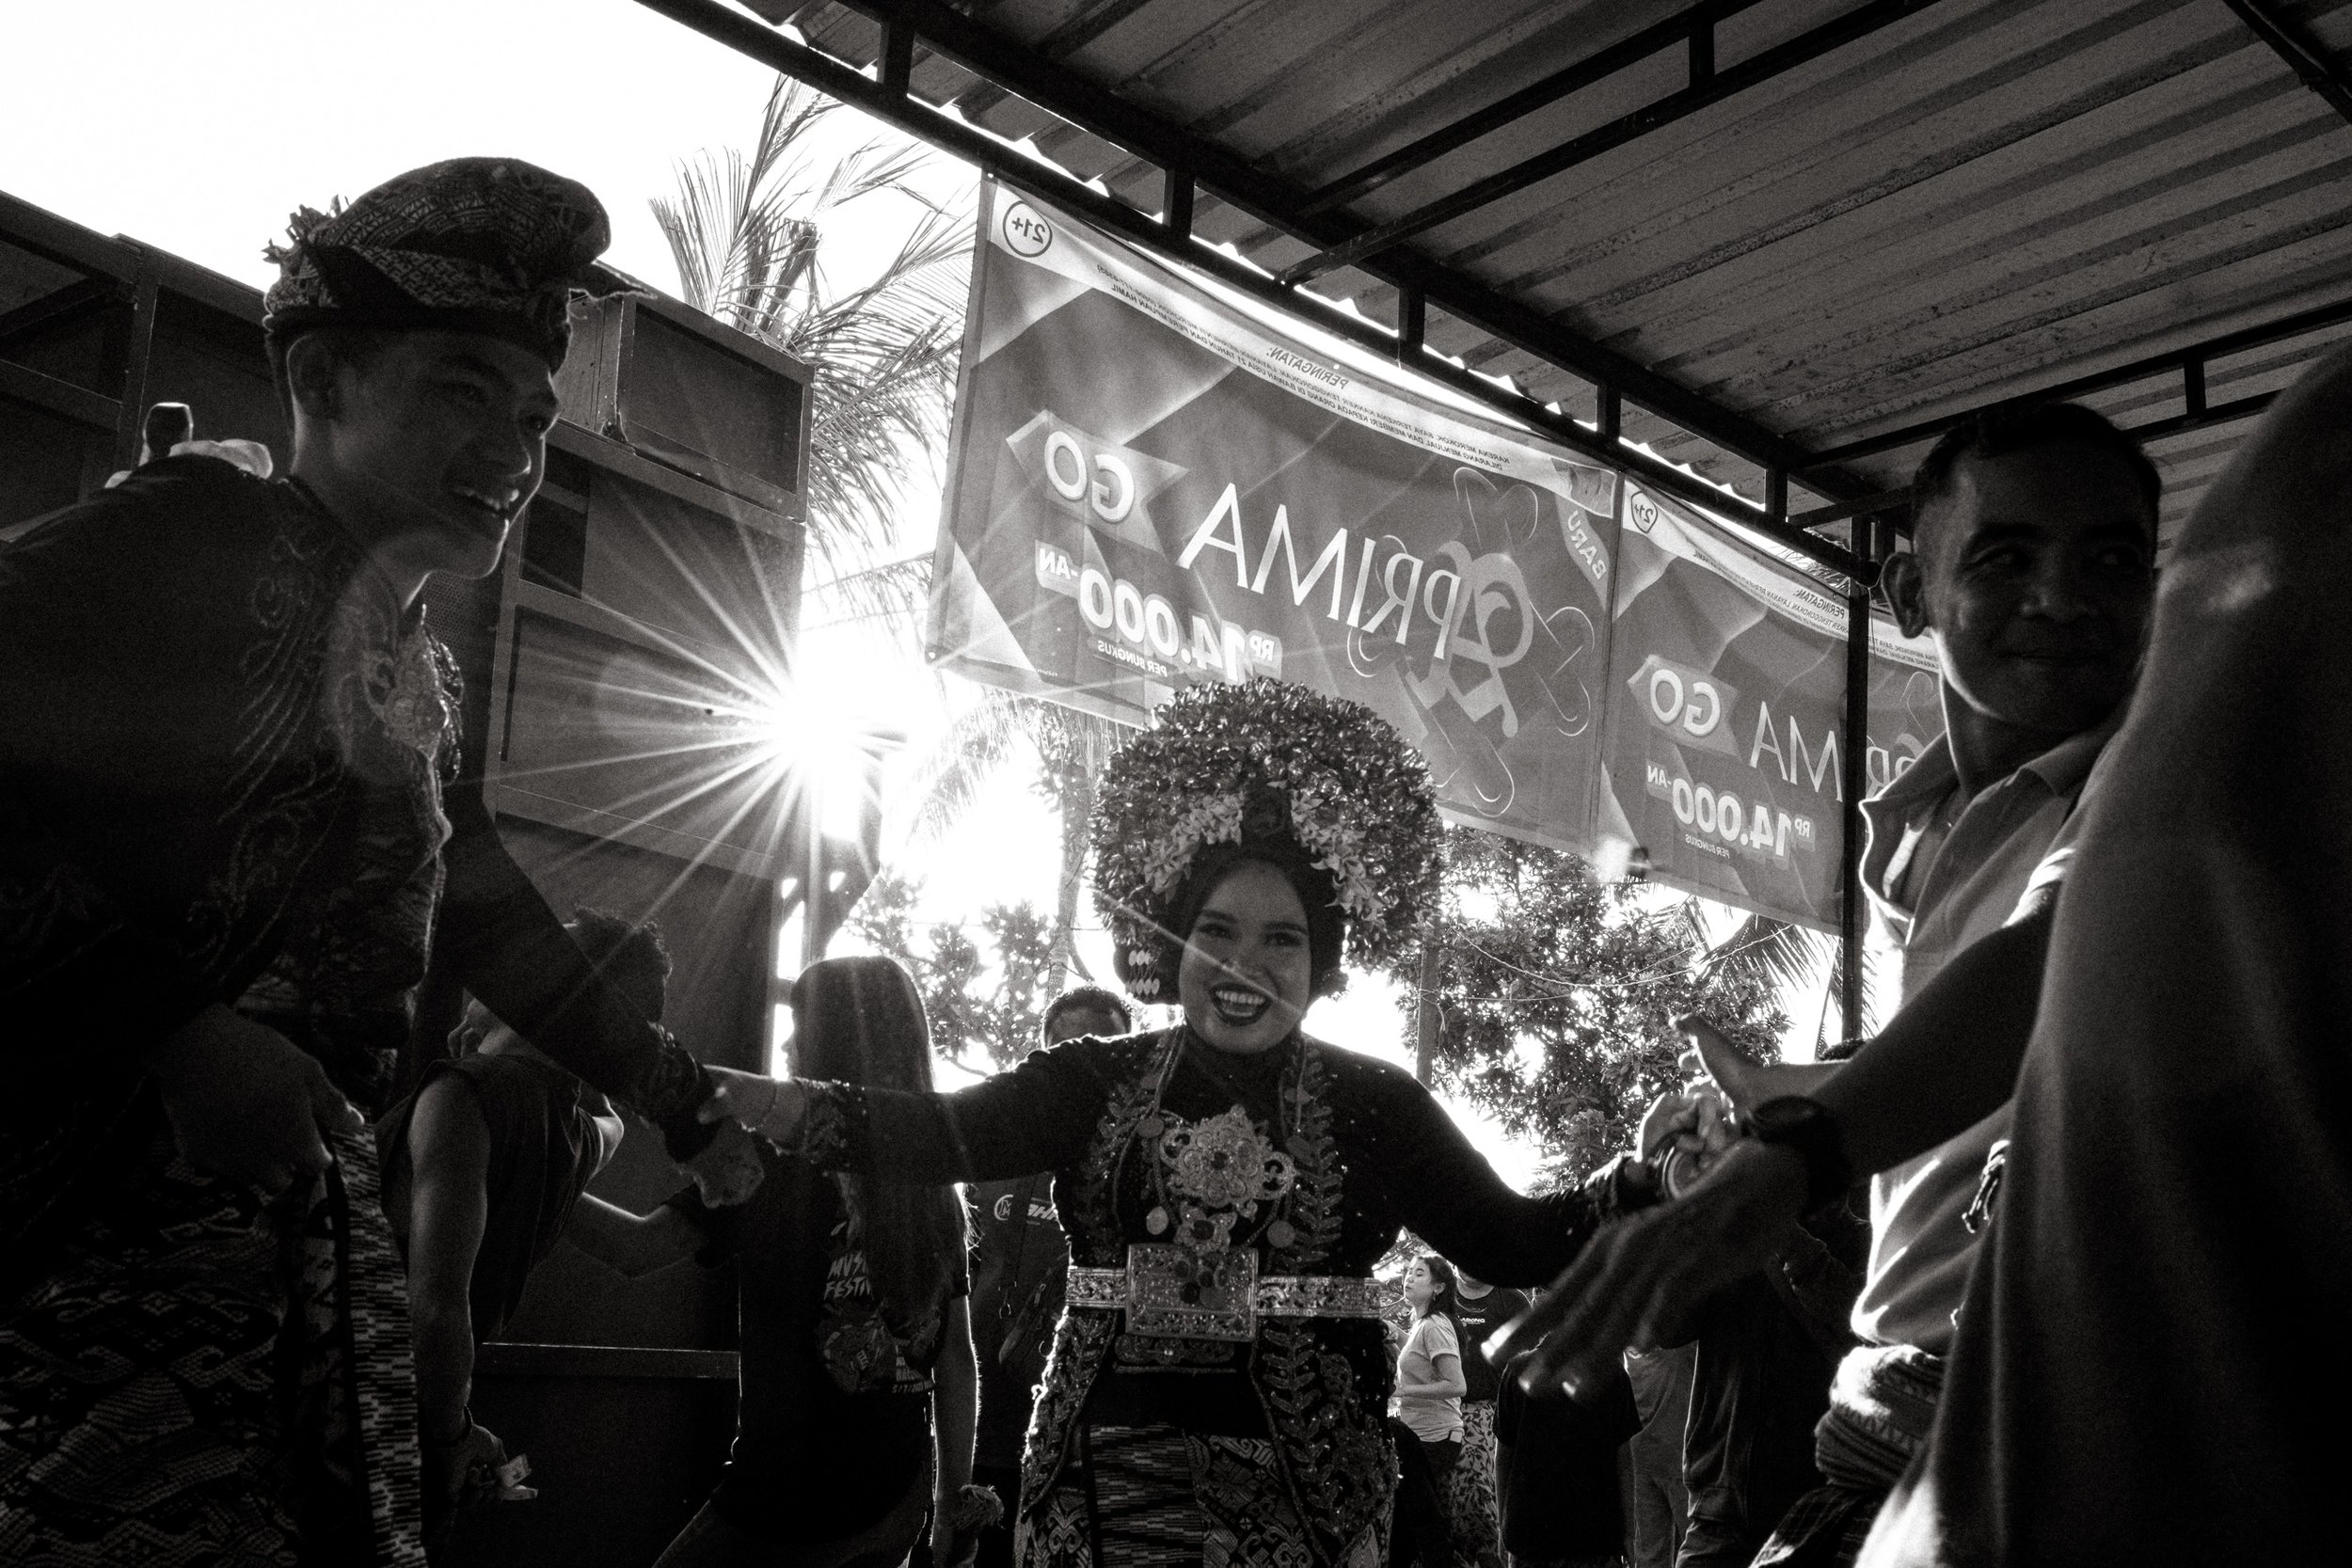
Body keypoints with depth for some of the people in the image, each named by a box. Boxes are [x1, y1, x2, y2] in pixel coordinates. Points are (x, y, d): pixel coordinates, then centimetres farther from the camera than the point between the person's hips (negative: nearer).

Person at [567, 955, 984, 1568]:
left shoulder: (768, 1165, -10)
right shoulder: (938, 1192, 5)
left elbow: (636, 1248, -11)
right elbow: (957, 1358, 6)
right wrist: (953, 1502, 11)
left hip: (788, 1499, -6)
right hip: (898, 1501, 6)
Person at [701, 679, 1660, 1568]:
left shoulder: (1372, 1106, 2)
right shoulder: (1098, 1084, 4)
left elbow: (1515, 1243, 0)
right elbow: (939, 1134, -6)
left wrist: (1640, 1186, -16)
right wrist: (729, 1097, -19)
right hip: (1107, 1483, 1)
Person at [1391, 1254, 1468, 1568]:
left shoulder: (1434, 1326, -15)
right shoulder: (1420, 1325, 14)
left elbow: (1456, 1386, -23)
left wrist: (1400, 1391, -22)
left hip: (1433, 1438, -9)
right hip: (1419, 1435, 9)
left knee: (1426, 1521, -3)